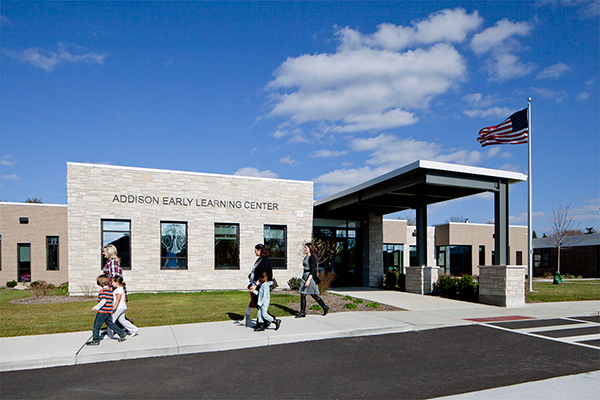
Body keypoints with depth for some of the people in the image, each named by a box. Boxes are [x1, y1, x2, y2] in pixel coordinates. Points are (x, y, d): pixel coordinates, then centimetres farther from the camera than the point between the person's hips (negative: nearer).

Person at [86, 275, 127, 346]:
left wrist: (96, 307, -14)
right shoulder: (110, 290, 11)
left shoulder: (103, 291, -16)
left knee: (96, 326, 4)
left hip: (102, 311, -9)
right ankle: (122, 333, 16)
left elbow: (103, 301, -23)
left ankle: (95, 340, 10)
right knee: (110, 324, 17)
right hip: (108, 311, 9)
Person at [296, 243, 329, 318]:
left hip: (310, 277, -9)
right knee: (302, 295, 6)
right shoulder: (306, 257, 14)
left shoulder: (311, 258, -14)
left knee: (314, 295, -3)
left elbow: (312, 271, -20)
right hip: (304, 276, 9)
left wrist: (308, 280, -27)